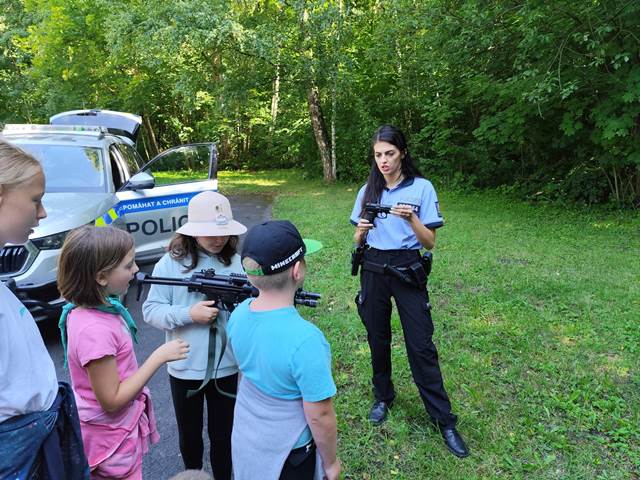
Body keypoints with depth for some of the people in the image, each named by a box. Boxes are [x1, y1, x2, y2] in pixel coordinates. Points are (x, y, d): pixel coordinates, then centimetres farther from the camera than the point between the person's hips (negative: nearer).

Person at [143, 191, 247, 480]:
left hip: (227, 367, 0)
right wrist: (188, 314, -23)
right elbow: (150, 310, -9)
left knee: (223, 435, 18)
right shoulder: (170, 264, -10)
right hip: (185, 368, 0)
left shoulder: (237, 263, -5)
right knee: (189, 434, 23)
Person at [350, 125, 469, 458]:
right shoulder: (368, 190, 6)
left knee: (421, 346, -3)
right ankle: (383, 397, 34)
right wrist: (361, 232, -15)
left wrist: (411, 219, -26)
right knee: (377, 338, 12)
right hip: (373, 271, 3)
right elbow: (358, 242, 8)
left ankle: (444, 421, 9)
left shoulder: (421, 187, -5)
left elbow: (430, 242, -8)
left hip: (408, 271, -3)